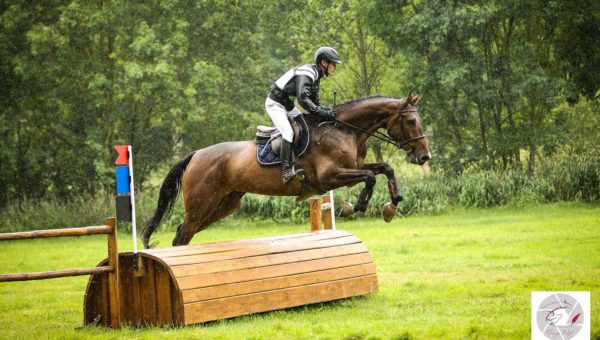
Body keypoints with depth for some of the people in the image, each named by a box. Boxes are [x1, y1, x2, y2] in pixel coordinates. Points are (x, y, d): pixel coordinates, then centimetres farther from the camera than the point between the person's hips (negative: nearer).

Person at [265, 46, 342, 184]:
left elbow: (315, 103, 8)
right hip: (275, 104, -10)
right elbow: (303, 99, -36)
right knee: (288, 132, -22)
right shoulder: (306, 73, -24)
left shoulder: (316, 76, 8)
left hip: (287, 104, 10)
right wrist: (321, 113, -40)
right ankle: (286, 171, -26)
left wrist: (327, 110, -11)